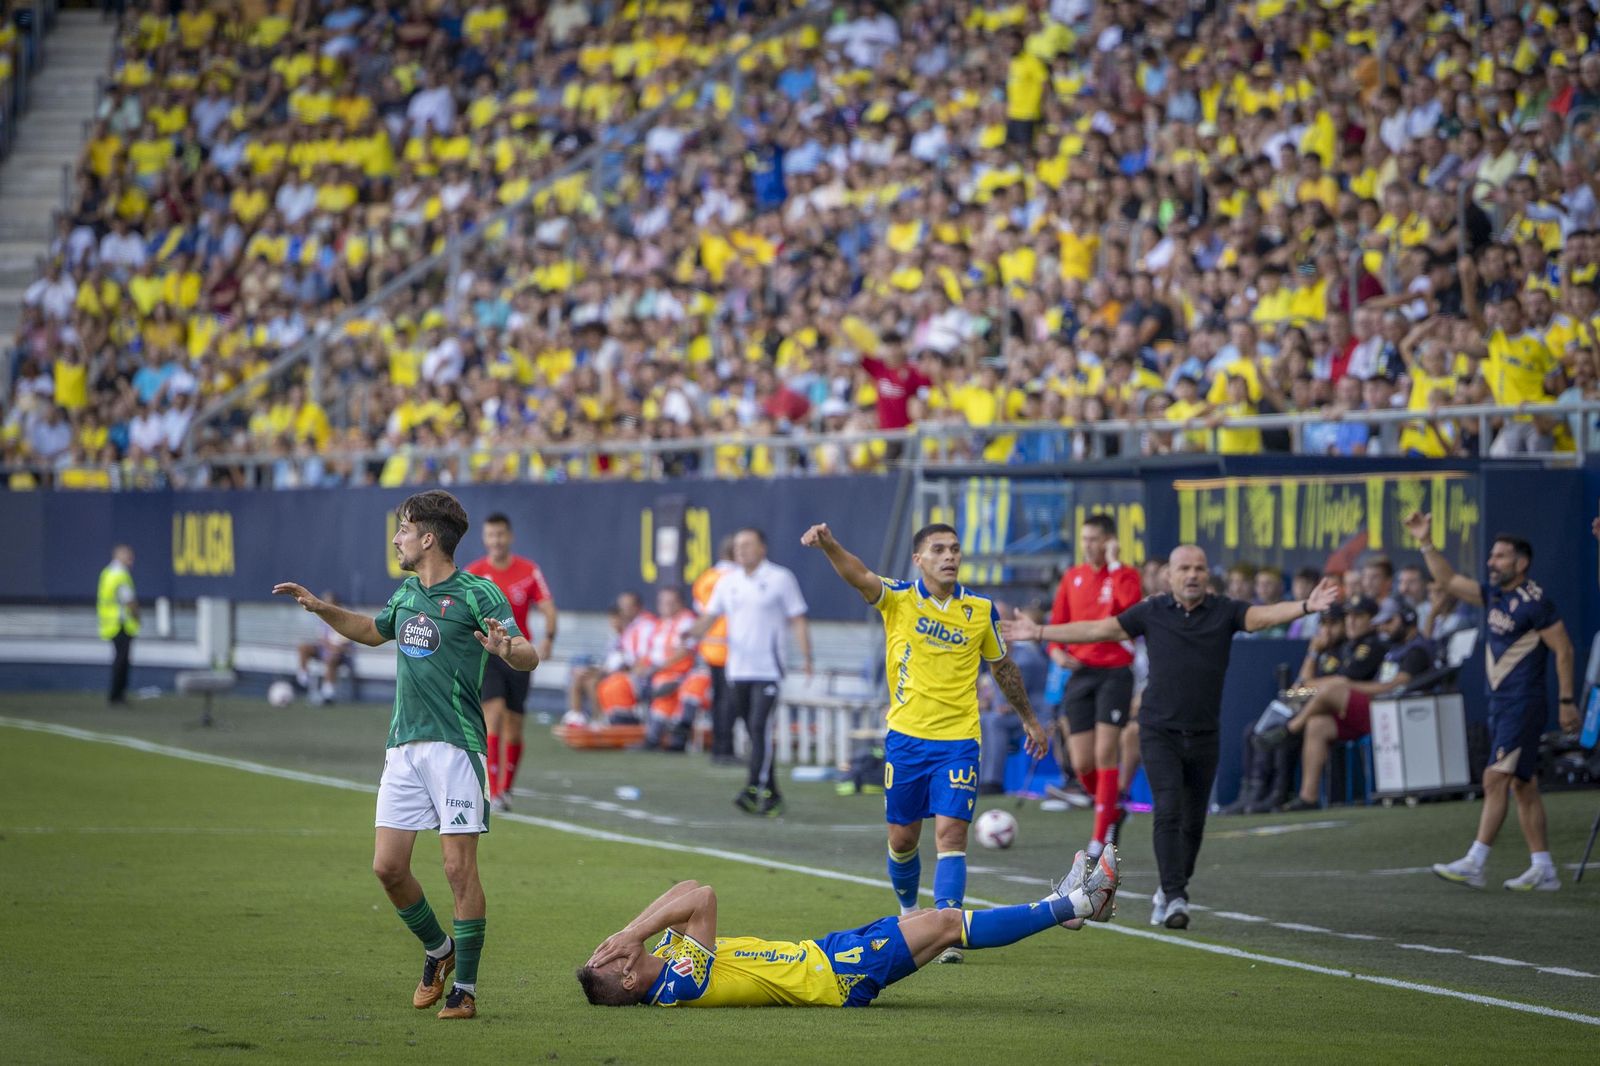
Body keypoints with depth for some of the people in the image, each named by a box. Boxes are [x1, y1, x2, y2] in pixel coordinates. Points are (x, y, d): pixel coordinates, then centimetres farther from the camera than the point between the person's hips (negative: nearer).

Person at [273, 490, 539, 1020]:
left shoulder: (478, 593, -6)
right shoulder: (406, 594, 16)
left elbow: (529, 657, -14)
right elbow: (373, 631, 37)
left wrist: (506, 648, -36)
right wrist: (320, 607, 25)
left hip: (455, 746, -7)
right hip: (403, 746, 7)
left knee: (459, 867, -7)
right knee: (388, 865, 3)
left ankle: (465, 986, 0)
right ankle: (437, 948, 26)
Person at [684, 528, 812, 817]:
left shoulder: (780, 578, 0)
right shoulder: (727, 581, 12)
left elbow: (798, 620, 0)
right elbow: (709, 617, 12)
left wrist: (806, 657, -11)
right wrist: (693, 633, -10)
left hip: (767, 670, -5)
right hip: (738, 671, 5)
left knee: (760, 726, -16)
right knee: (754, 734, 7)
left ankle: (755, 790, -19)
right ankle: (771, 796, 14)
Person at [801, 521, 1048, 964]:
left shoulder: (981, 610, 2)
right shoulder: (898, 598, -4)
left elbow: (1002, 667, 18)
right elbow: (859, 576, -25)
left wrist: (1030, 720, 24)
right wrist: (828, 545, -45)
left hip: (959, 740, 0)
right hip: (906, 737, 0)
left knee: (951, 835, -12)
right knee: (902, 838, 9)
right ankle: (909, 912, 34)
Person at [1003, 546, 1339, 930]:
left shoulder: (1225, 612, -1)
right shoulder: (1152, 612, 1)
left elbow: (1263, 615, -18)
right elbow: (1098, 629, 8)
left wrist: (1306, 606, -38)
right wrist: (1039, 632, 8)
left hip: (1204, 736, 2)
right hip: (1160, 732, -1)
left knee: (1193, 823, 8)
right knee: (1168, 812, -15)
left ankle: (1168, 893, 27)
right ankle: (1175, 898, -17)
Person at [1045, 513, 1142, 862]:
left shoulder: (1124, 574, -3)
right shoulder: (1072, 577, 10)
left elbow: (1130, 602, -27)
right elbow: (1057, 623, 17)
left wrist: (1114, 564, -18)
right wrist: (1056, 651, -3)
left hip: (1114, 673, -4)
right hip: (1080, 673, 5)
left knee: (1105, 754, -11)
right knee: (1082, 763, 1)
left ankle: (1101, 835, -3)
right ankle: (1113, 810, 28)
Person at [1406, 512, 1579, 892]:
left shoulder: (1535, 603, -13)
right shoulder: (1493, 595, 11)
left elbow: (1564, 650, -12)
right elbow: (1449, 580, 18)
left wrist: (1567, 701, -14)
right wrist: (1426, 543, 9)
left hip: (1523, 704, -9)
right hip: (1500, 702, 9)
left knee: (1496, 778, -13)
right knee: (1522, 785, 9)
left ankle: (1474, 864, -15)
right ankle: (1543, 869, 13)